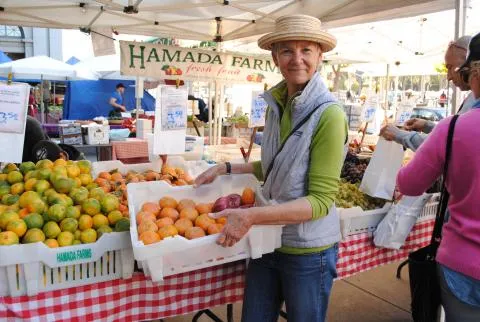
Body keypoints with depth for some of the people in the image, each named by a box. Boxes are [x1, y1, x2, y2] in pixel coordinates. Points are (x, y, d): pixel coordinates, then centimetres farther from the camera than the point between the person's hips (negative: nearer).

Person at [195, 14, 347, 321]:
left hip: (308, 250, -6)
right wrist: (226, 168, 4)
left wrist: (251, 216, -27)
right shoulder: (276, 104, 1)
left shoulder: (328, 114, -19)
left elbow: (321, 201, -20)